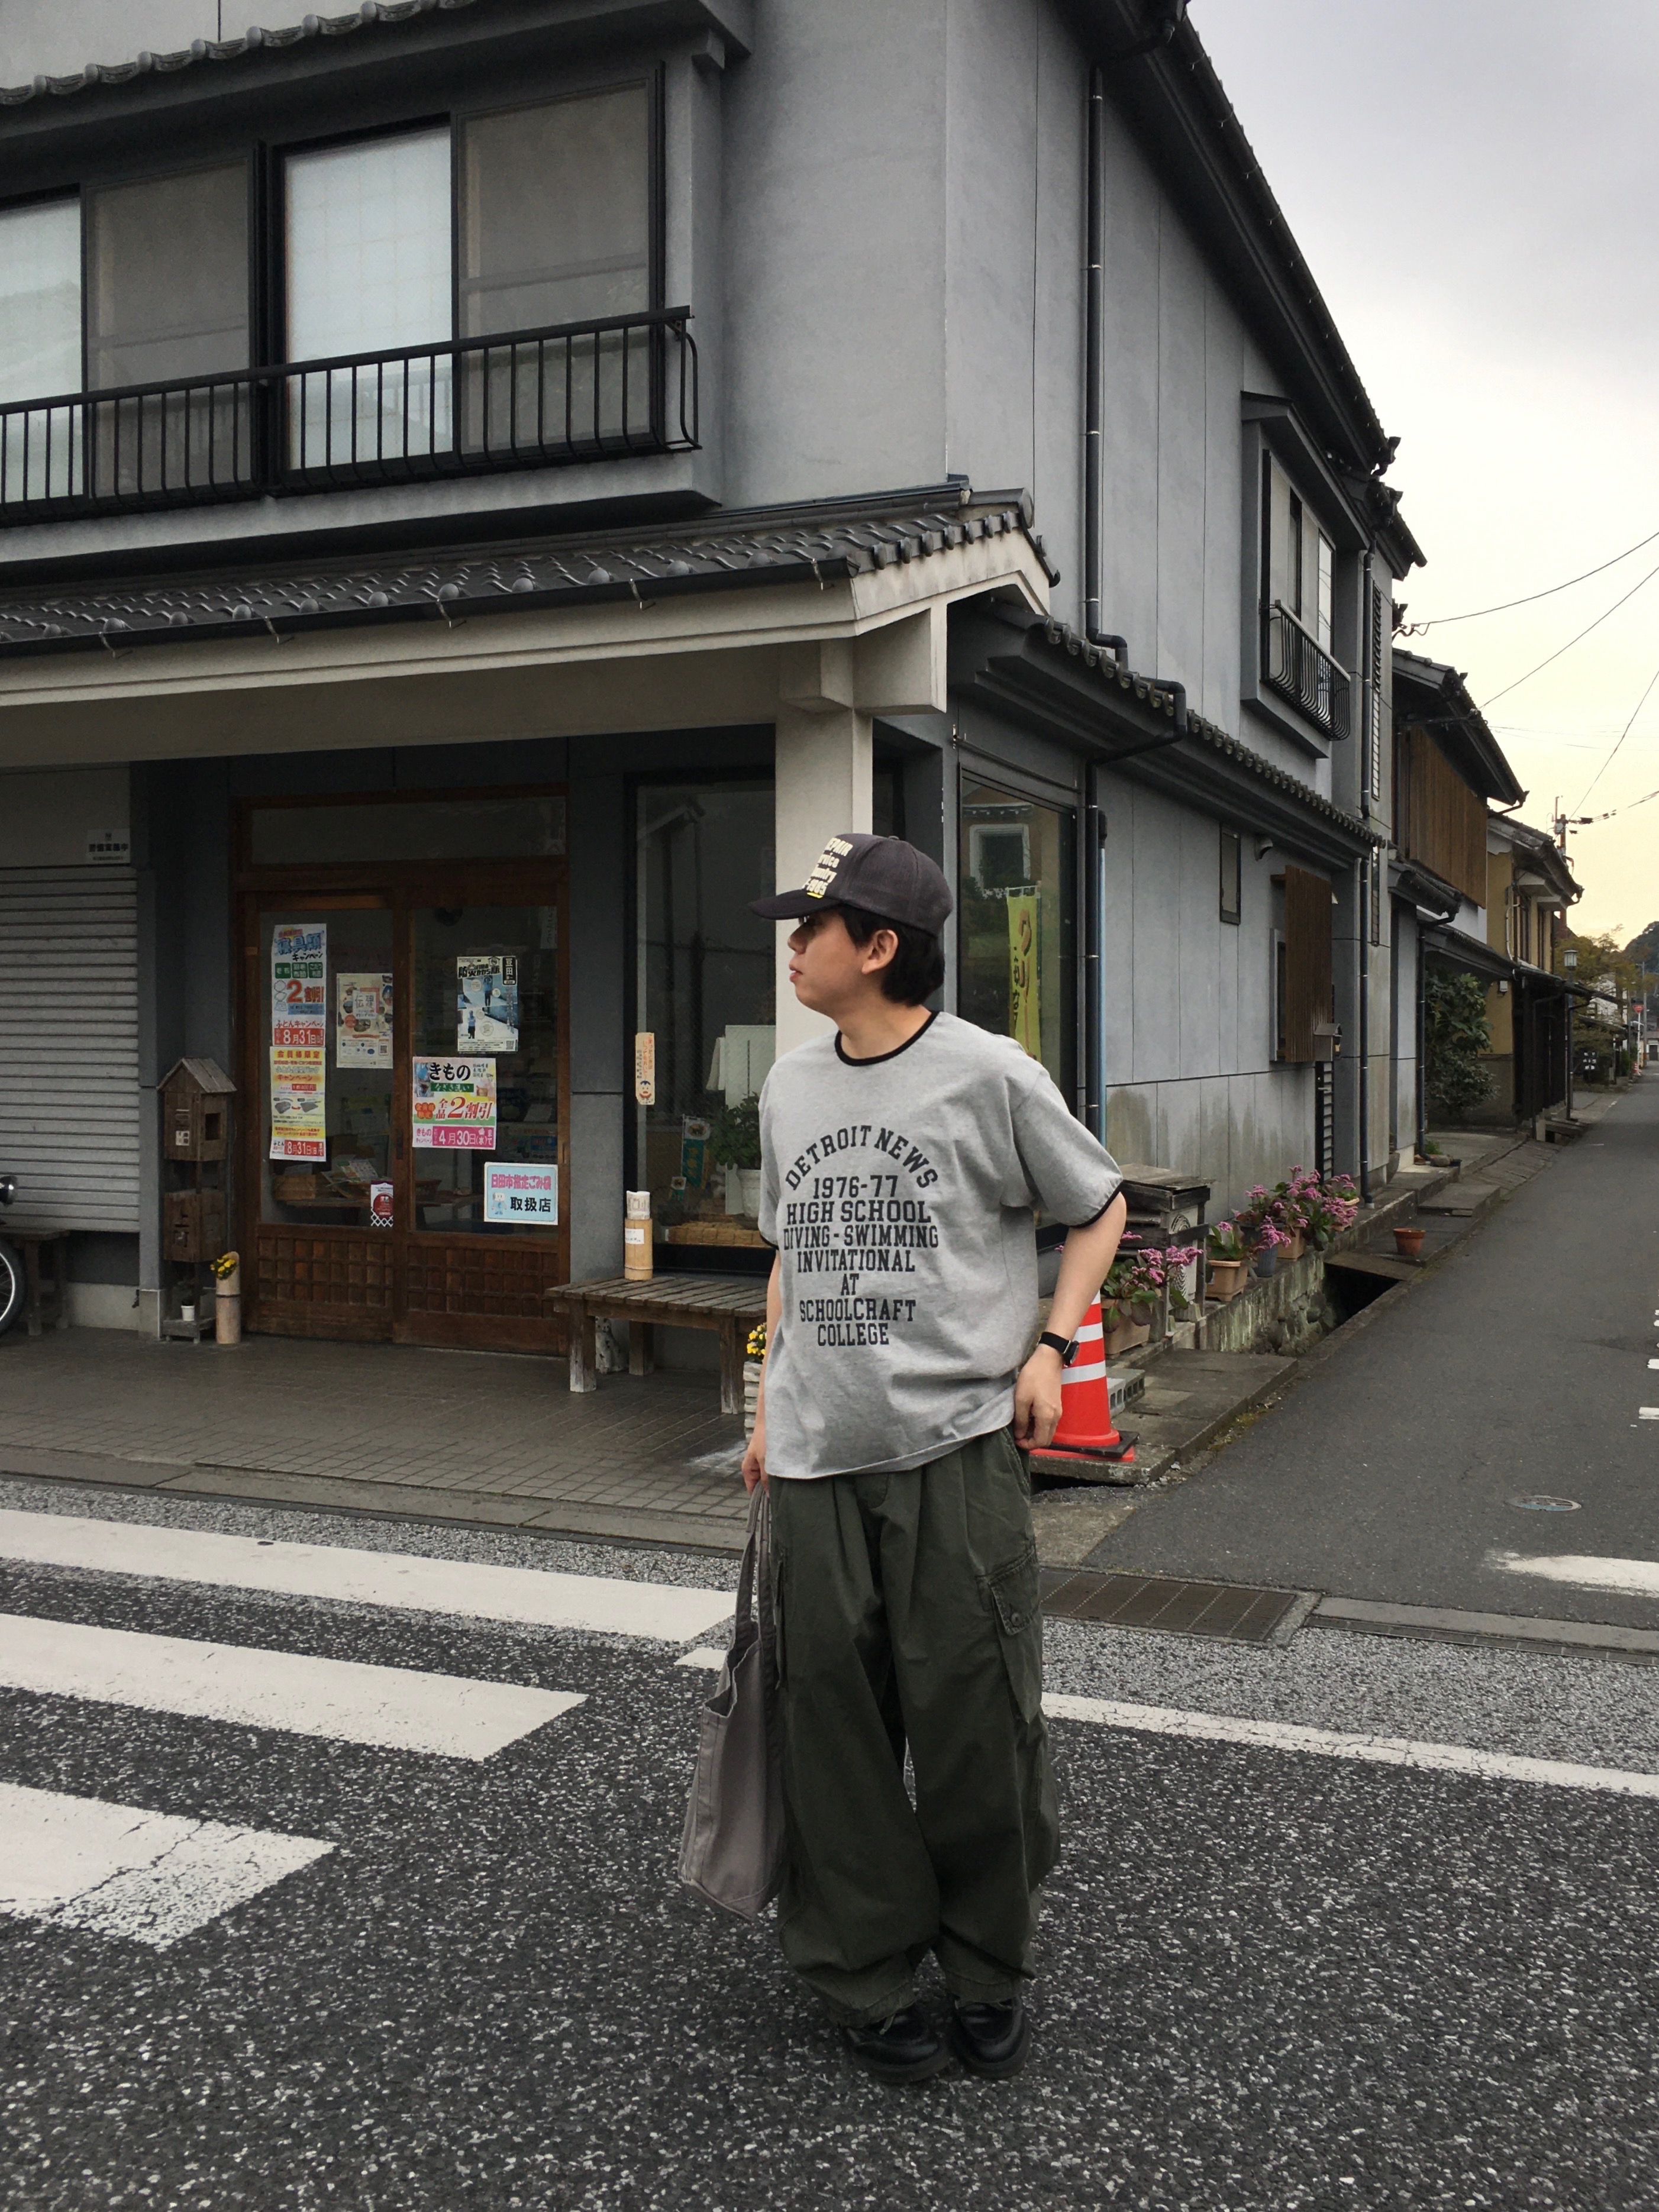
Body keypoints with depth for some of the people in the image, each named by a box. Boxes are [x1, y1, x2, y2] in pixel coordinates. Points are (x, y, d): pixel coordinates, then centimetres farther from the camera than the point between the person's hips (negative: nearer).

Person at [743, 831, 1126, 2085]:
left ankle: (992, 1974, 23)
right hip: (819, 1462, 5)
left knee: (975, 1722, 2)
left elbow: (1098, 1207, 7)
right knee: (835, 1724, 8)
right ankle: (869, 1980, 23)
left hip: (958, 1447, -4)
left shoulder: (990, 1075, -5)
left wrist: (1052, 1348, -4)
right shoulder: (790, 1088, 11)